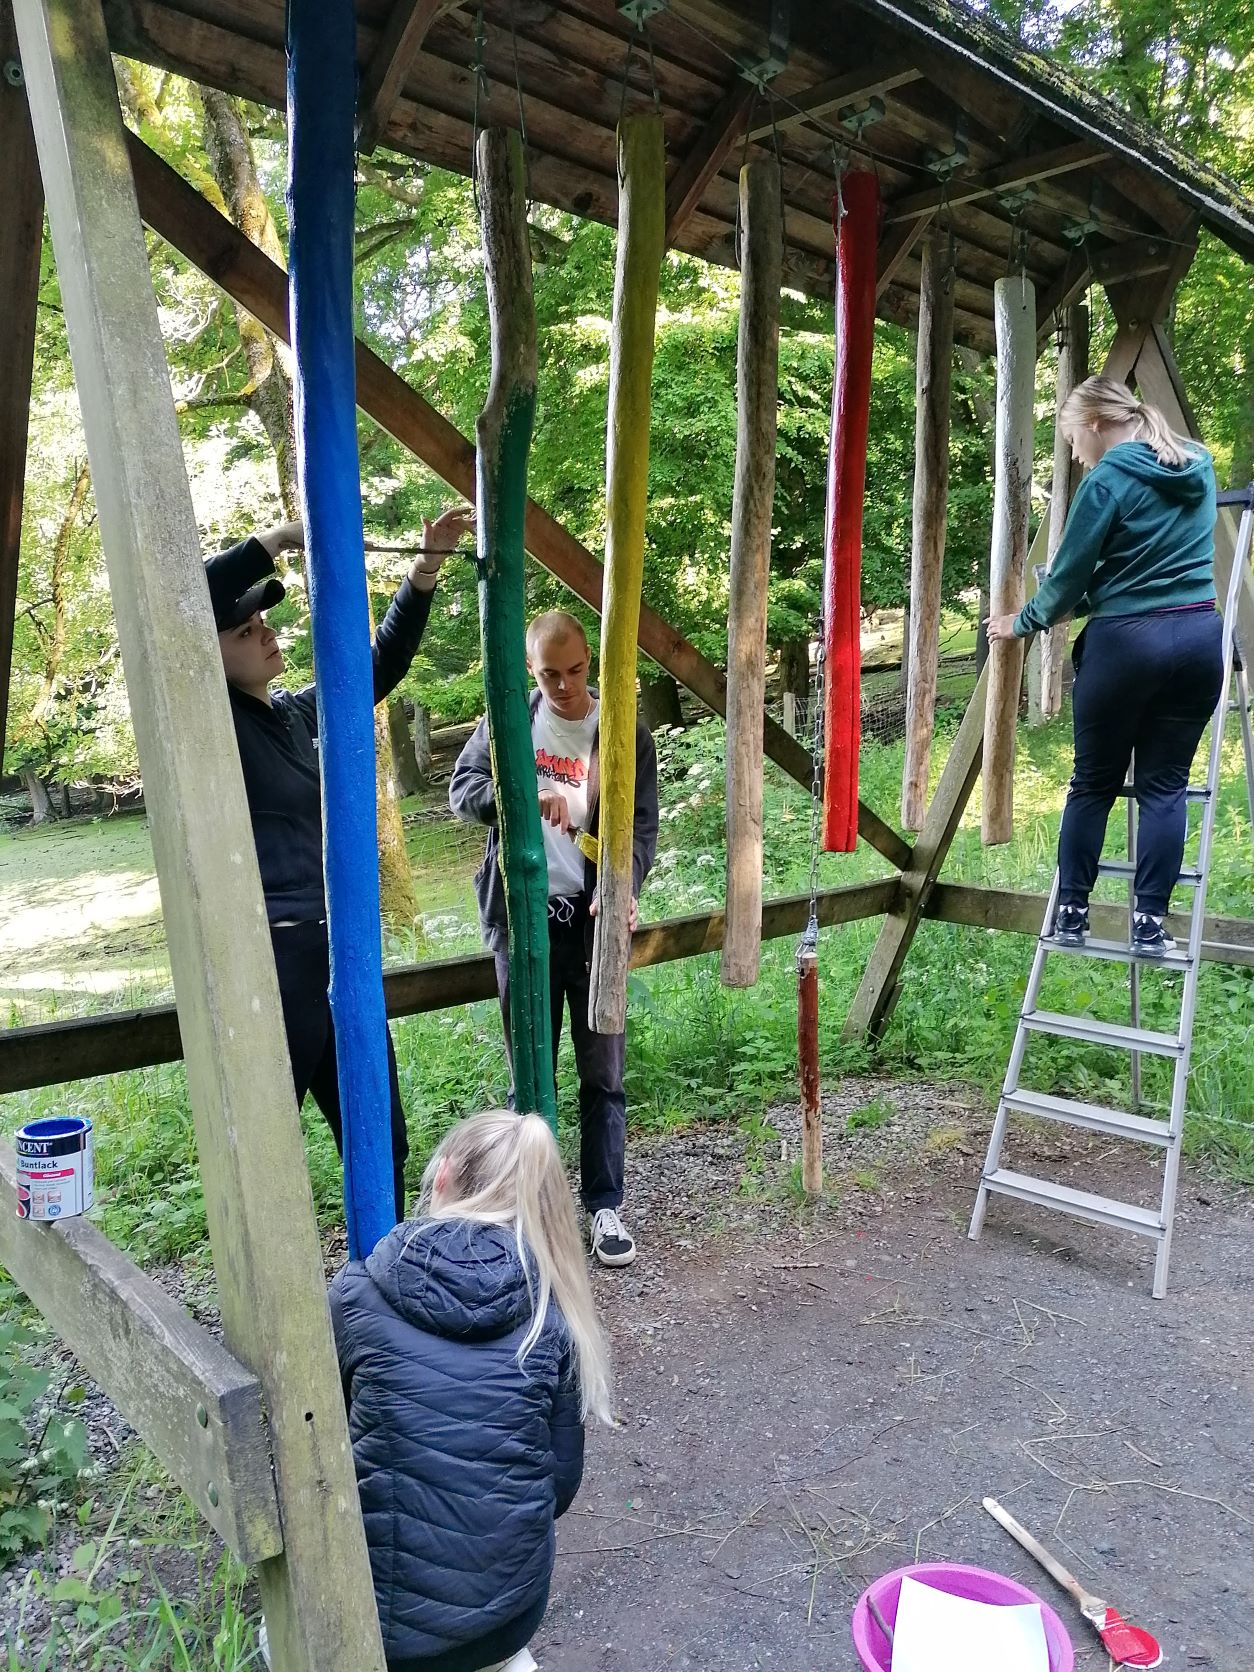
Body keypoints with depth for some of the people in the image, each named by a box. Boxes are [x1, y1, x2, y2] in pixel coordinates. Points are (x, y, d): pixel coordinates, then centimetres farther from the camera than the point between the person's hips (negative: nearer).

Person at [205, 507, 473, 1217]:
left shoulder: (298, 713, 13)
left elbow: (380, 664, 19)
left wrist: (428, 566, 10)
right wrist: (280, 539, -20)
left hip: (337, 954, 8)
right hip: (266, 963, -8)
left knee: (381, 1140, 16)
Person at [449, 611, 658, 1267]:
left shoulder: (626, 733, 0)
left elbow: (642, 824, -4)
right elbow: (463, 789, -5)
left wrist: (622, 888, -24)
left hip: (594, 919, 0)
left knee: (603, 1074, 6)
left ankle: (605, 1206, 20)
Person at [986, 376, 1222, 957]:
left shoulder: (1108, 480, -8)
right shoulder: (1198, 464, 12)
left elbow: (1069, 573, -4)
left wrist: (1023, 622, 13)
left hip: (1127, 641, -5)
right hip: (1200, 636, 5)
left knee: (1094, 784, 7)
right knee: (1165, 786, 7)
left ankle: (1071, 914, 14)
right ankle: (1150, 923, 5)